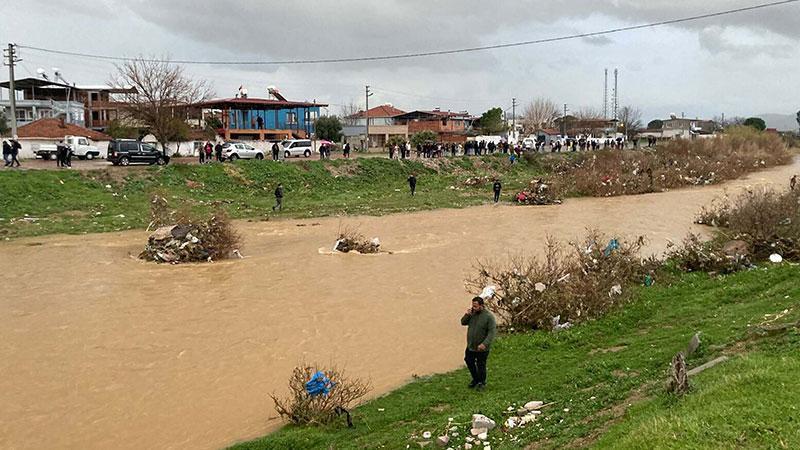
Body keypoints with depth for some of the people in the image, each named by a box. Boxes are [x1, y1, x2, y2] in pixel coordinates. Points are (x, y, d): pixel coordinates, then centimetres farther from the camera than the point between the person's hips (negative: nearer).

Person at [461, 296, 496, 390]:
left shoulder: (489, 316, -20)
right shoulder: (472, 313, -1)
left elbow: (492, 332, -22)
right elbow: (463, 323, 7)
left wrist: (485, 344, -31)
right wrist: (467, 315, -14)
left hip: (482, 348, -6)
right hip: (470, 346, 6)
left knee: (481, 366, 7)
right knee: (469, 361, 19)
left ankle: (481, 383, 30)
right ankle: (475, 379, 42)